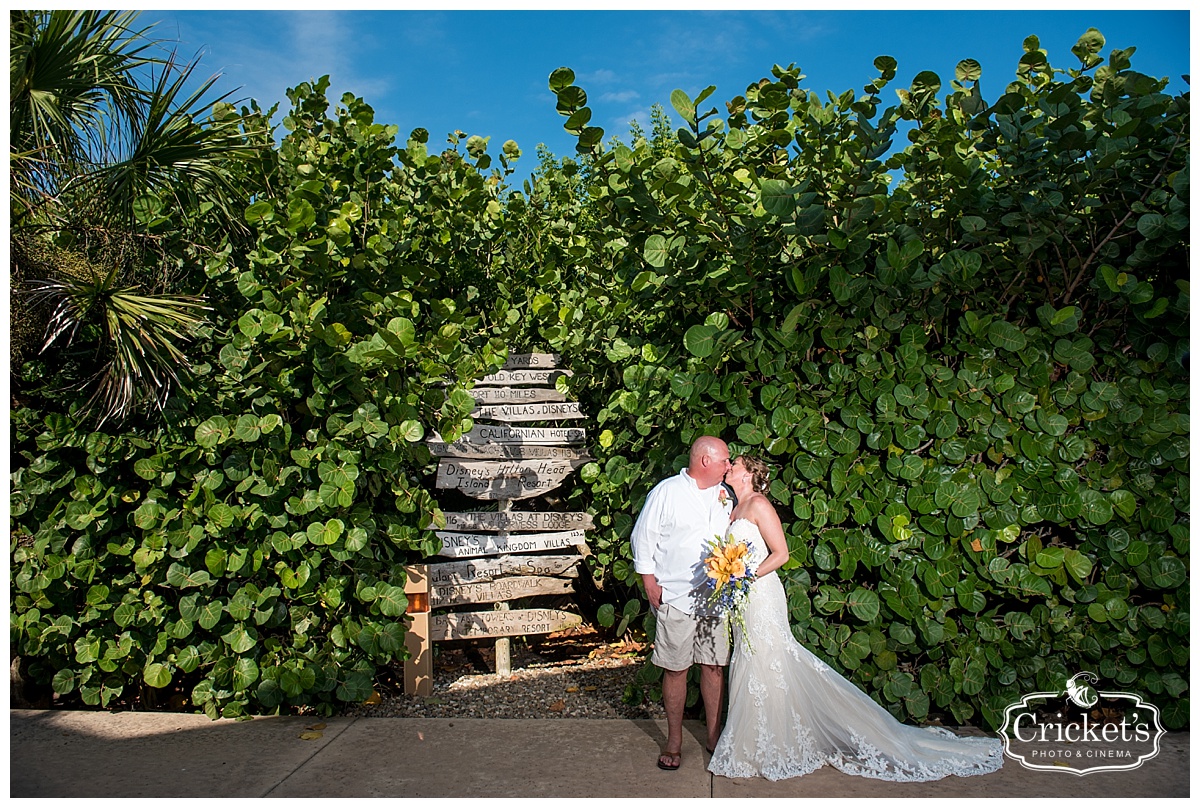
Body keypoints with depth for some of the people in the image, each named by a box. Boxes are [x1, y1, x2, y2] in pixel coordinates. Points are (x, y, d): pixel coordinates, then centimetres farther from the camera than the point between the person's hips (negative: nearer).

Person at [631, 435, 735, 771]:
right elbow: (643, 538, -3)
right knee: (675, 669, 5)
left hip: (717, 599, 4)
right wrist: (651, 588, -6)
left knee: (715, 666, 10)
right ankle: (674, 740, 20)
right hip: (676, 600, -4)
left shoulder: (725, 496, 10)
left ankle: (714, 736, 26)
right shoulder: (667, 492, -6)